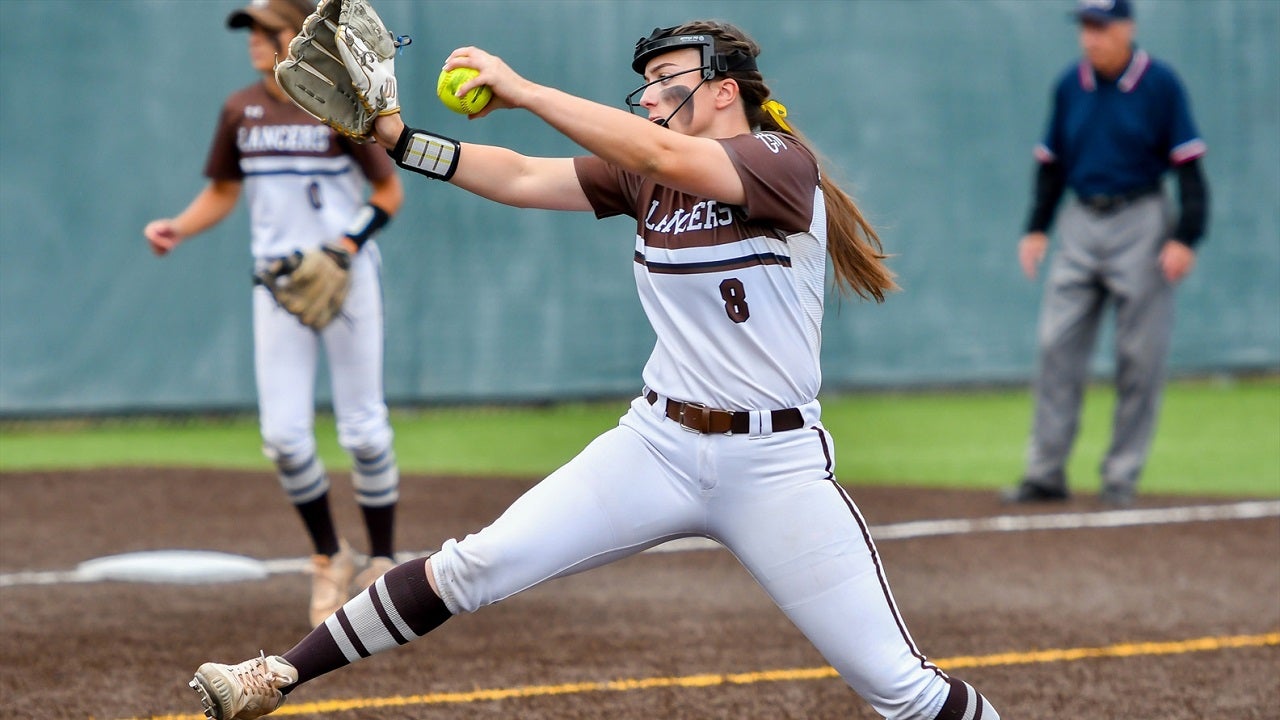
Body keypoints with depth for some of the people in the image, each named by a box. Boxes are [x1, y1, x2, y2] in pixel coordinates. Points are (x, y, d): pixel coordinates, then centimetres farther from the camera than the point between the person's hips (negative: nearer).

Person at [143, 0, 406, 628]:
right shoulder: (241, 111, 5)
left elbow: (388, 192, -3)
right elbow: (222, 192, 14)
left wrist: (347, 246, -18)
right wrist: (178, 228, -4)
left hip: (344, 279, -4)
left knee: (363, 429, 0)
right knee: (284, 435, -4)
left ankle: (382, 565, 16)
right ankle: (328, 558, 17)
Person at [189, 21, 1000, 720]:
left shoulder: (780, 163, -13)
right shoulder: (643, 173, 8)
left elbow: (667, 155, -31)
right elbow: (521, 178, 3)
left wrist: (522, 90, -30)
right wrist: (398, 140, -10)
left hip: (774, 466, -5)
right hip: (658, 444, 5)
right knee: (475, 566, -5)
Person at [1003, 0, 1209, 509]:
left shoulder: (1160, 85, -7)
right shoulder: (1070, 85, 6)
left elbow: (1188, 166, -7)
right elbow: (1052, 162, 15)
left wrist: (1185, 237, -14)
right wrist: (1037, 227, 6)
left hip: (1139, 223, -4)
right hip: (1080, 224, 4)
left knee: (1139, 355, -1)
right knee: (1057, 347, 0)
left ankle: (1122, 476, 7)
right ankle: (1046, 472, 5)